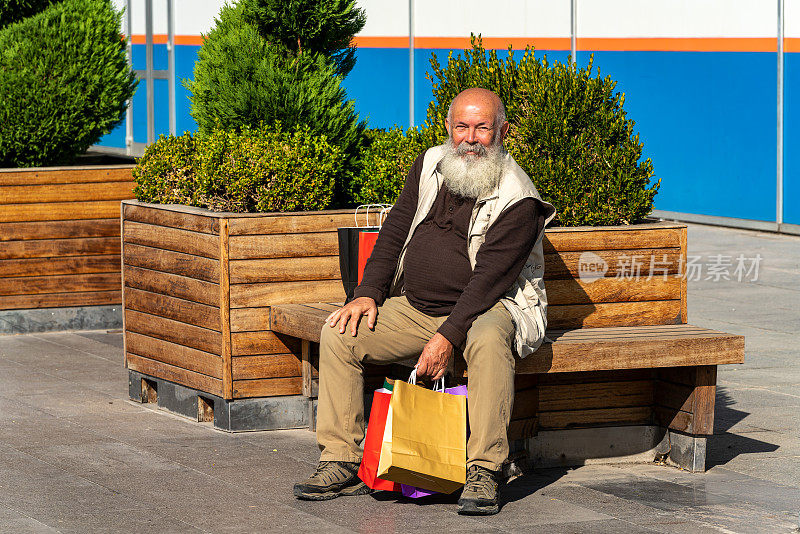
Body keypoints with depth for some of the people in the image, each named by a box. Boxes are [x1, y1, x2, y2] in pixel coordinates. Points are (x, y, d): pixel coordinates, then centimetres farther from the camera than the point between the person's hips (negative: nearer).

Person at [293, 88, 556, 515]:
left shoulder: (517, 200, -13)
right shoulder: (430, 166, 6)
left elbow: (489, 279, -20)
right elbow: (394, 230, 11)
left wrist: (448, 337, -27)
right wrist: (368, 293, -3)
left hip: (488, 309, -6)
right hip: (414, 307, 6)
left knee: (488, 341, -40)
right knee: (338, 333, -12)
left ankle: (483, 475, -37)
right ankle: (341, 465, -9)